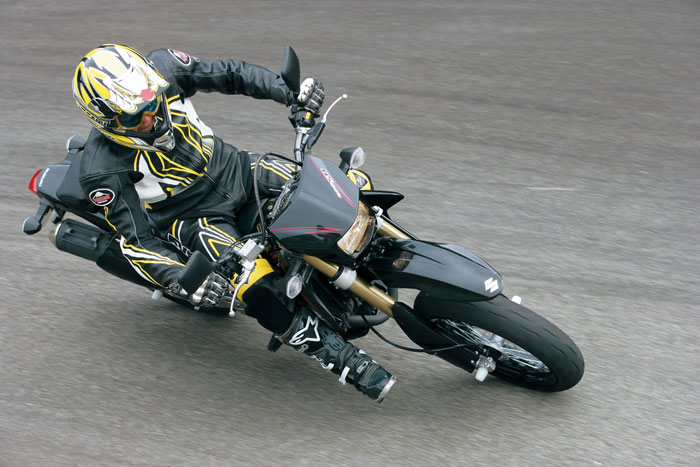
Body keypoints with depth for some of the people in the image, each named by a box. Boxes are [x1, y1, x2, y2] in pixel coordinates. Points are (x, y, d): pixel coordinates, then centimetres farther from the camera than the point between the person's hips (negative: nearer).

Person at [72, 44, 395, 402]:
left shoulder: (161, 68, -17)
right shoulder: (101, 172, -26)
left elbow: (228, 74, -7)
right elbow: (137, 239, -21)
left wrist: (292, 92, -20)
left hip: (234, 169, 5)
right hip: (193, 218, -5)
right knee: (256, 288, -30)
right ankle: (347, 360, -16)